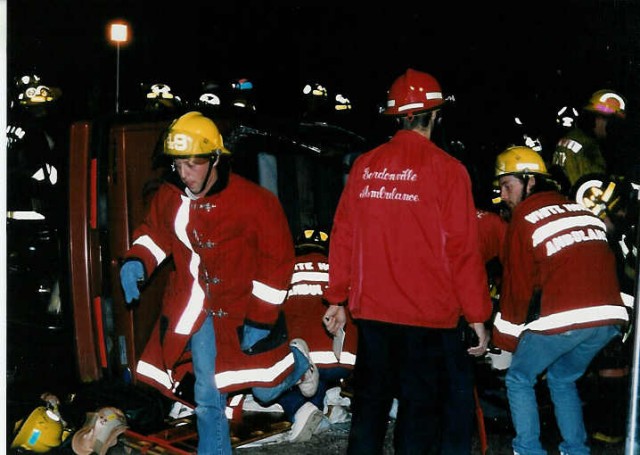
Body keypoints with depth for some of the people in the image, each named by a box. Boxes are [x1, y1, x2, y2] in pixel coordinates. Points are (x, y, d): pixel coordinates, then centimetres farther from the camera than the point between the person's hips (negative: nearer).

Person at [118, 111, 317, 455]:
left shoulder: (253, 201, -20)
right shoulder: (168, 197, -3)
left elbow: (277, 260, -14)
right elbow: (154, 233, 17)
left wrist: (260, 319, -14)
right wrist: (136, 262, -5)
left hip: (242, 310, -3)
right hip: (195, 311, 4)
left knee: (267, 388, 8)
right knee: (207, 395, 6)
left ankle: (297, 361, 42)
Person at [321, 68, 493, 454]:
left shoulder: (365, 165, 2)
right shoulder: (446, 169, -10)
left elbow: (344, 236, 4)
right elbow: (463, 250, -10)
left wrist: (337, 298, 14)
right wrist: (478, 316, -3)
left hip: (372, 311, 4)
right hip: (429, 315, -4)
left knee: (370, 401, 15)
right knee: (419, 408, 7)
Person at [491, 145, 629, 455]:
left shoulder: (524, 218, 2)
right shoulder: (581, 210, 19)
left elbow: (518, 282, 3)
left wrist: (506, 338, 12)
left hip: (561, 320, -6)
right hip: (608, 319, 6)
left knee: (519, 380, 14)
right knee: (562, 380, 26)